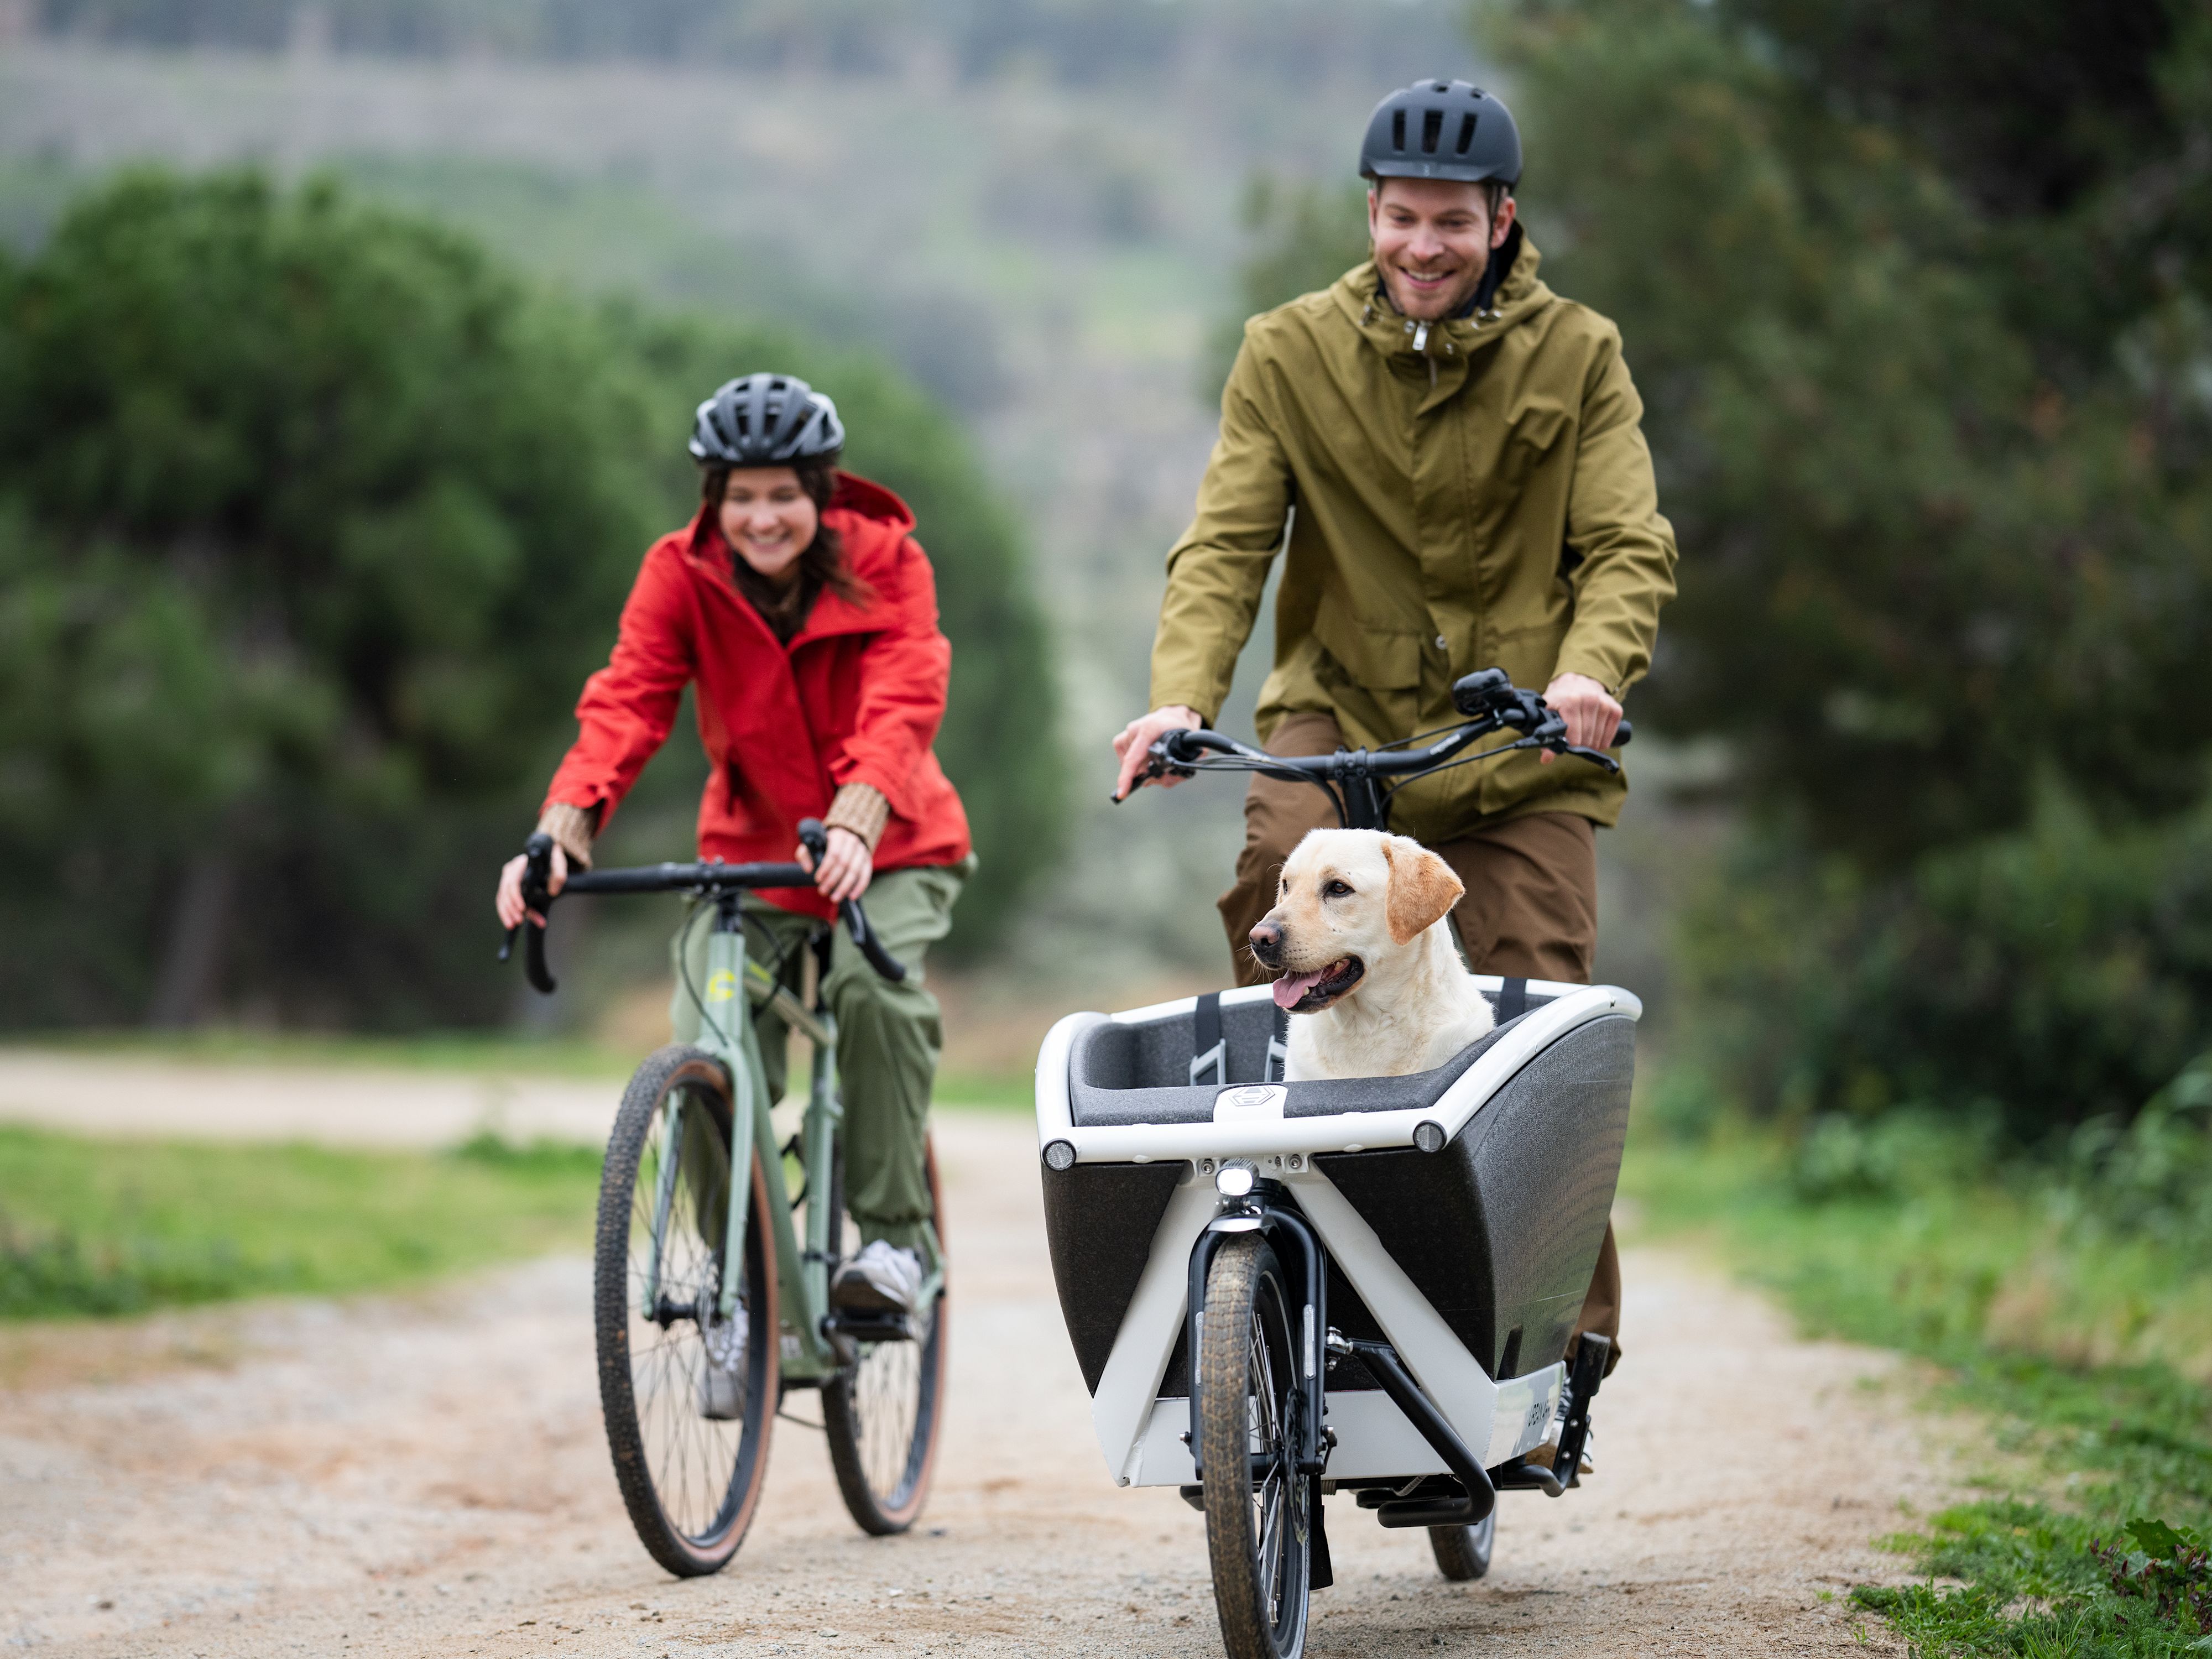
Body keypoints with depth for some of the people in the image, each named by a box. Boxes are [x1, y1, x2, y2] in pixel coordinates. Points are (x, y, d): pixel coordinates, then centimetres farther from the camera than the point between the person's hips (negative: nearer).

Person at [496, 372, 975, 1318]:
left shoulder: (884, 562, -15)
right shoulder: (681, 574, -11)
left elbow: (902, 707, -29)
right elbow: (623, 705, -22)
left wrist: (852, 827, -49)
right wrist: (561, 834, -41)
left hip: (889, 849, -2)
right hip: (749, 846, 2)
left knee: (875, 985, -31)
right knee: (704, 1057, -18)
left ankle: (892, 1232, -15)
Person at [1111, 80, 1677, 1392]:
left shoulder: (1577, 358, 0)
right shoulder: (1291, 356, 1)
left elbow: (1630, 546, -8)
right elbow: (1227, 544, -5)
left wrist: (1589, 671, -29)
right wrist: (1181, 696, -24)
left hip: (1518, 741, 0)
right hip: (1344, 706, 0)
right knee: (1279, 867, -33)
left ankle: (1573, 1330, 7)